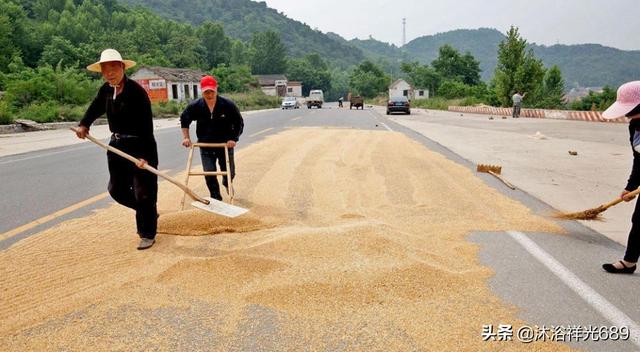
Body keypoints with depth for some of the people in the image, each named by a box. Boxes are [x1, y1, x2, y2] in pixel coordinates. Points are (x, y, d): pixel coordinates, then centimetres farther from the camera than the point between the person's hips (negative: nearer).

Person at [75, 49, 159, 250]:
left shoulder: (136, 92, -18)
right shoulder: (106, 90, 4)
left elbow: (146, 126, -21)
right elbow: (95, 108, 23)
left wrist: (146, 156, -26)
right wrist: (84, 125, 5)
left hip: (140, 146, -8)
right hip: (117, 145, 8)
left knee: (143, 192, -3)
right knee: (117, 190, 14)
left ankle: (147, 235, 11)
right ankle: (149, 211, 35)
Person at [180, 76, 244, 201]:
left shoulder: (228, 105, -16)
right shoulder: (195, 106, -11)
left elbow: (239, 123, -4)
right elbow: (184, 119, 8)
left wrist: (234, 139, -14)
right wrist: (186, 137, 0)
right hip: (205, 146, 1)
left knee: (229, 172, 12)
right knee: (209, 174, 0)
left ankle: (227, 183, 49)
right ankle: (216, 198, 17)